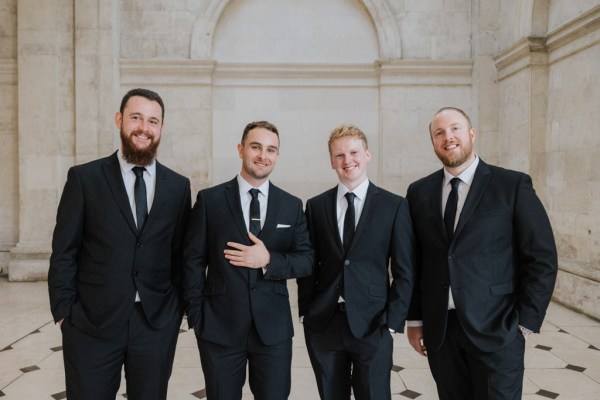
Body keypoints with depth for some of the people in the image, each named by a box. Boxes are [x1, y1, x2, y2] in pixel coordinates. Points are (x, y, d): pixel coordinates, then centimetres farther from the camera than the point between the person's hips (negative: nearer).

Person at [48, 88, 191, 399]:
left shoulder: (178, 186, 4)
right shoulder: (84, 177, -2)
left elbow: (181, 254, 7)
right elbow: (64, 252, -1)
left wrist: (178, 307, 3)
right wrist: (64, 312, -4)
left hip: (157, 324, 2)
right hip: (92, 324, -1)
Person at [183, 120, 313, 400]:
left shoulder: (292, 206, 3)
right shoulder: (210, 200, -2)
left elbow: (306, 261, 1)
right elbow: (193, 261, -1)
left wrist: (269, 260, -16)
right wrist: (196, 316, -5)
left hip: (273, 327, 2)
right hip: (219, 326, -1)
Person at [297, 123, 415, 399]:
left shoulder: (394, 206, -2)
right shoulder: (316, 206, 4)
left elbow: (404, 271, -2)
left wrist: (393, 321, -7)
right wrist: (305, 311, 2)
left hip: (372, 325, -2)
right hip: (323, 324, 2)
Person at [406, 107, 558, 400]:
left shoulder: (513, 185, -4)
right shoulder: (419, 192, 5)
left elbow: (542, 258, -4)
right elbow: (413, 260, 6)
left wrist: (525, 321, -7)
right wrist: (414, 319, 5)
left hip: (496, 329, -2)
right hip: (438, 329, 3)